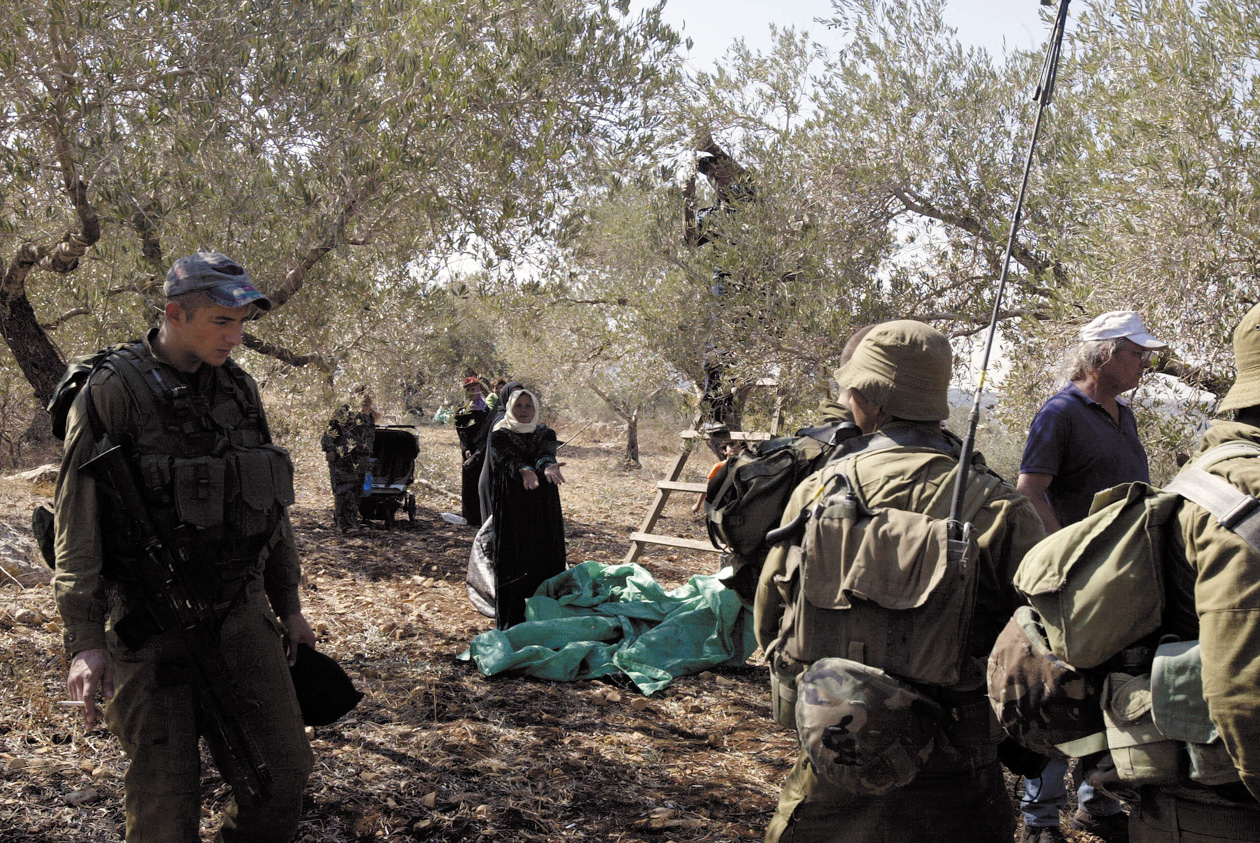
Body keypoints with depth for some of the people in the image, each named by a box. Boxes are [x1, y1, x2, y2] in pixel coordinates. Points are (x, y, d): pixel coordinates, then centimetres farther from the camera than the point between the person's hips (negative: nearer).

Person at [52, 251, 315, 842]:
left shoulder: (239, 389, 8)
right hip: (152, 628, -5)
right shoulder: (114, 391, -10)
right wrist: (84, 640, -18)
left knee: (282, 767, 4)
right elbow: (77, 517, -13)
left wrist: (288, 605, 18)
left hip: (241, 614, 5)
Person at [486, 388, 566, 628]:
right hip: (511, 506, -3)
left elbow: (546, 454, -13)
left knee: (546, 559, 1)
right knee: (512, 560, -4)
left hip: (544, 506, 3)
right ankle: (511, 620, 1)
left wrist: (547, 466, -38)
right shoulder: (499, 435, 2)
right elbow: (509, 459, -18)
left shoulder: (546, 433, 10)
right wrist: (525, 471, -41)